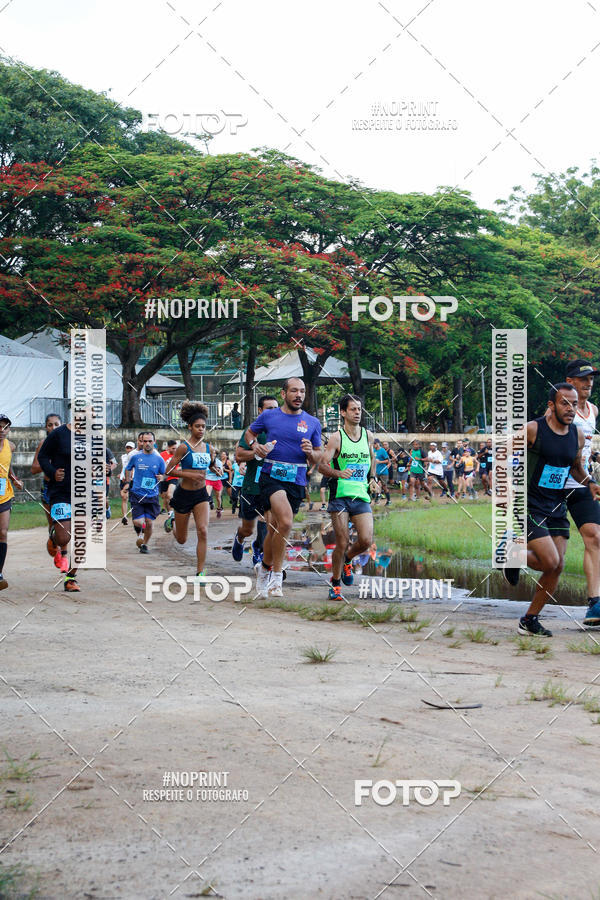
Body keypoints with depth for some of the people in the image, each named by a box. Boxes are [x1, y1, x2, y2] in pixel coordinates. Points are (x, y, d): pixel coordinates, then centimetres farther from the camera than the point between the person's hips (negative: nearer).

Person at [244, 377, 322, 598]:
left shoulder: (312, 423, 8)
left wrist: (310, 452, -9)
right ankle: (276, 577, -9)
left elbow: (318, 458, 14)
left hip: (296, 481, 3)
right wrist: (256, 446, 0)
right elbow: (249, 432, 21)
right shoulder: (268, 416, 4)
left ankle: (265, 568, 34)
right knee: (286, 522, -24)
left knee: (275, 530, 10)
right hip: (271, 476, -3)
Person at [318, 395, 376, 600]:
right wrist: (338, 473, -30)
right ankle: (335, 583, 14)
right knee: (342, 543, -5)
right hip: (340, 496, -4)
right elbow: (321, 465, -13)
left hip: (362, 496, 4)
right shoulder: (336, 438, -5)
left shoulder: (368, 436, 9)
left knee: (366, 540, -11)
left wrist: (371, 478, 21)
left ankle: (347, 559, 22)